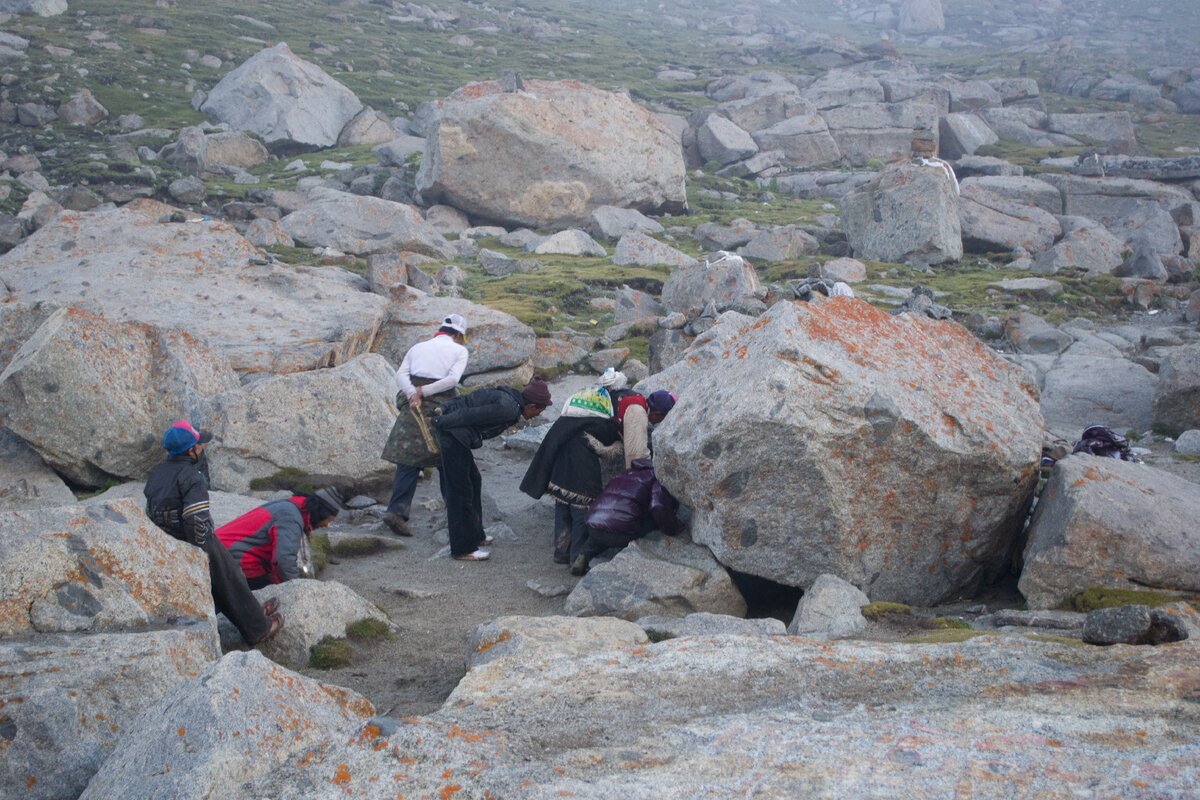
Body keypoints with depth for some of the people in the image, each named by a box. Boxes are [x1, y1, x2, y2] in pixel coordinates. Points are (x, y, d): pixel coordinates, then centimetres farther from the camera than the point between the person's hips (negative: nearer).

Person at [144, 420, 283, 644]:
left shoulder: (156, 474, 8)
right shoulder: (192, 476, -21)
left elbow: (150, 511, 13)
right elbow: (196, 518, -31)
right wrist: (201, 548, -19)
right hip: (196, 543, -8)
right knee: (229, 580, 11)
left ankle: (251, 613, 38)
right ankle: (258, 629, 23)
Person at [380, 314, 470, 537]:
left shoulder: (418, 347, 17)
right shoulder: (459, 350, 6)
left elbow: (401, 375, 2)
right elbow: (453, 379, -10)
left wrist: (413, 394, -12)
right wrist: (424, 391, -10)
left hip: (413, 406, 3)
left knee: (409, 459, 0)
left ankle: (397, 511, -11)